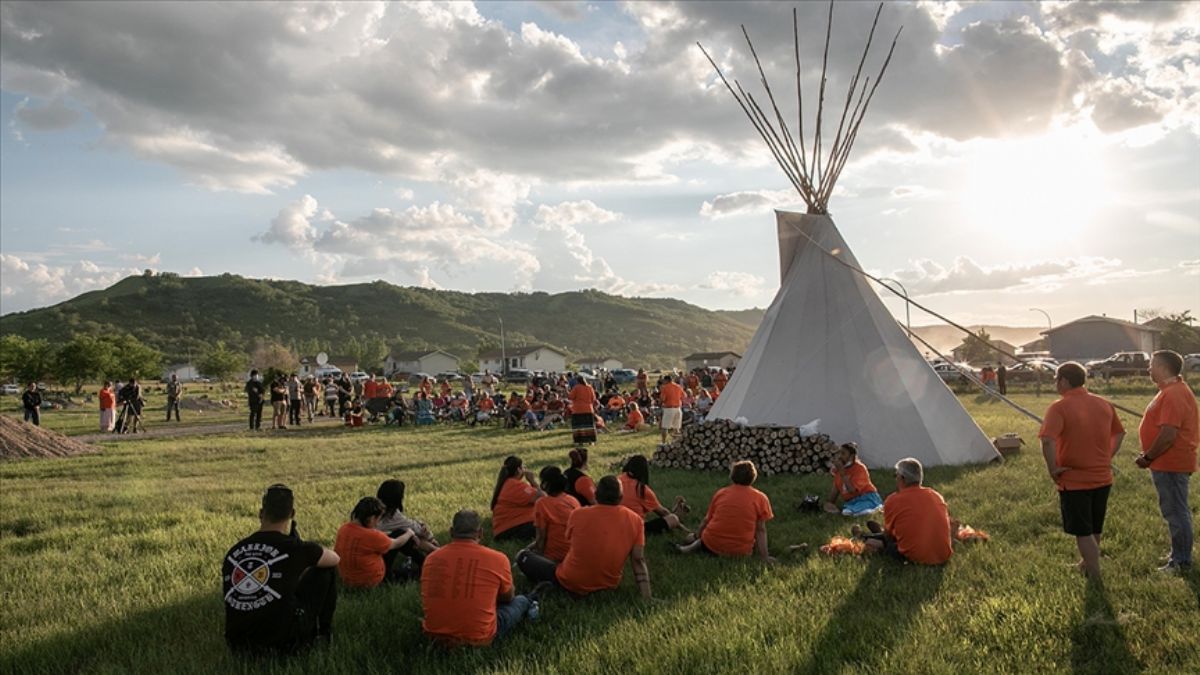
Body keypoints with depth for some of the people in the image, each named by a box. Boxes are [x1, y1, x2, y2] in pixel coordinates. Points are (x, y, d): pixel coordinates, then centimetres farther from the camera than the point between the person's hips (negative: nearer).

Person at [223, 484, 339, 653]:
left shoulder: (233, 552, 3)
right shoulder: (294, 548, -9)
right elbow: (334, 558, 11)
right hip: (283, 642, -6)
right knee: (327, 569, 13)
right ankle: (323, 632, 24)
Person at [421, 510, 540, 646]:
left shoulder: (431, 558, -3)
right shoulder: (497, 559, -11)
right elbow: (508, 598, 10)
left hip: (435, 636, 4)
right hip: (477, 639, -4)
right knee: (520, 601, 23)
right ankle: (528, 603, 53)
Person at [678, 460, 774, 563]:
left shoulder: (721, 493, 4)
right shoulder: (760, 498, -3)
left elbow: (706, 520, 12)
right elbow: (760, 530, -5)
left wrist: (696, 538, 27)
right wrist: (765, 557, -1)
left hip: (712, 545, 5)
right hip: (740, 552, -5)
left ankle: (698, 546, 7)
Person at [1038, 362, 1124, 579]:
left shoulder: (1059, 408, -18)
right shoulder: (1104, 404, 3)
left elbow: (1048, 441, -31)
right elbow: (1119, 434, 14)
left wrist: (1053, 468, -19)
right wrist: (1106, 457, 15)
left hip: (1074, 480, -6)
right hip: (1103, 478, 7)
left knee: (1083, 532, 7)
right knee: (1095, 530, 23)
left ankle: (1095, 576, 12)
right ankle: (1089, 563, 39)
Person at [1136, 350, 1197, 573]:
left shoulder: (1173, 394, -22)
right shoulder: (1173, 390, 13)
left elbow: (1168, 434, -26)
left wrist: (1148, 457, -15)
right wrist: (1150, 455, 15)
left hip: (1170, 464, -11)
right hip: (1171, 463, 11)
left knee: (1175, 512, -2)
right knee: (1176, 510, 19)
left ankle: (1181, 561, 7)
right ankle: (1180, 554, 30)